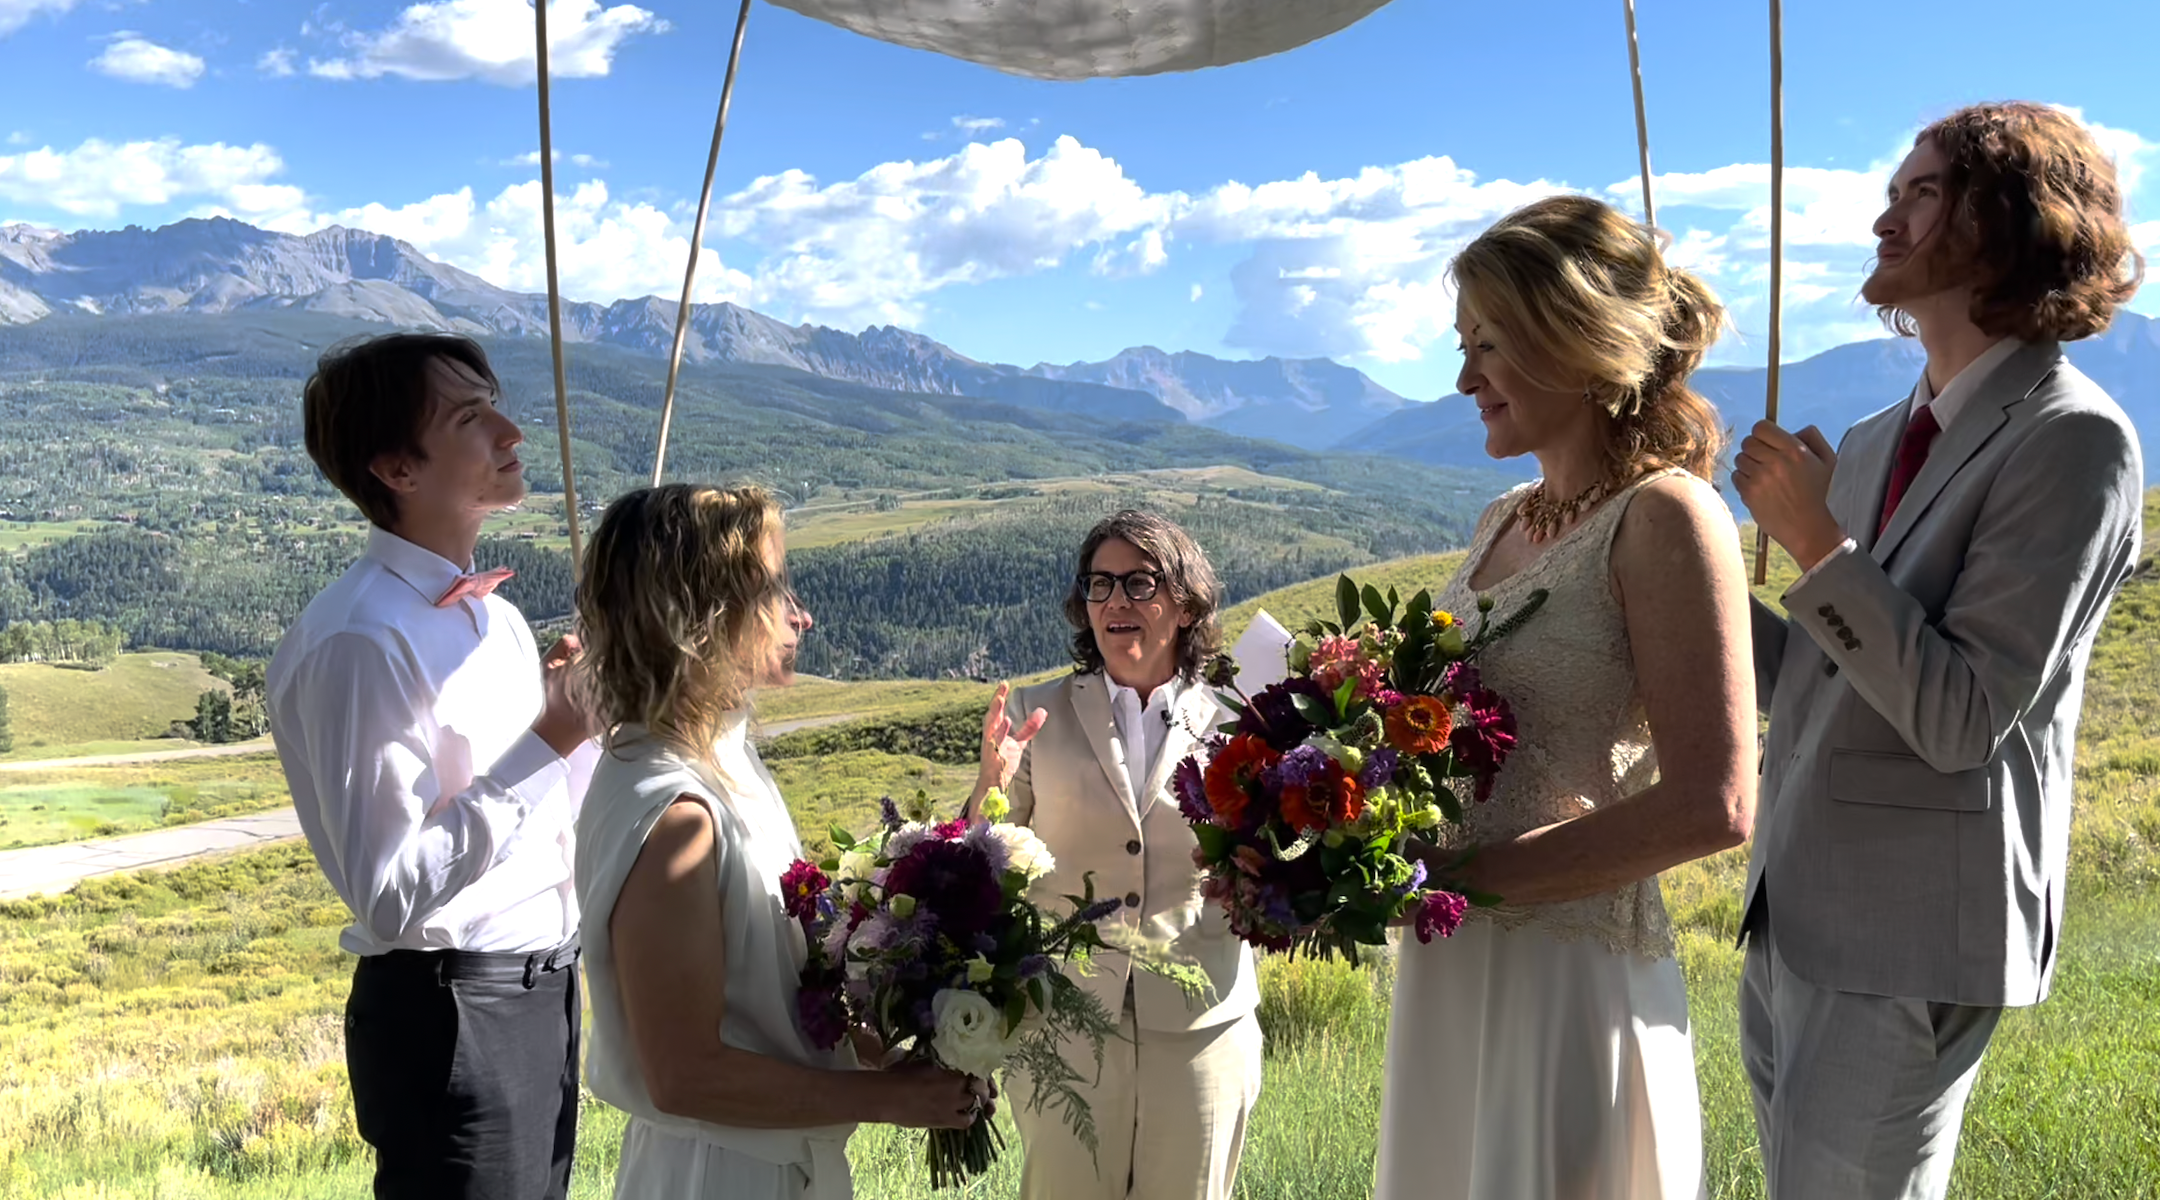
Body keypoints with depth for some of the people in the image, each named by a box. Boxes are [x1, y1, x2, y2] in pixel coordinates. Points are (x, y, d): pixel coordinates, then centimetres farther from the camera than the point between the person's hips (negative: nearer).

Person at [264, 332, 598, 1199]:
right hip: (451, 1012, -8)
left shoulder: (493, 615, 7)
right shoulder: (363, 640, -20)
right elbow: (389, 893, -24)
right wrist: (548, 742, -23)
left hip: (547, 989, 8)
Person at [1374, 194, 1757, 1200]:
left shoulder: (1663, 517, -11)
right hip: (1446, 969, 7)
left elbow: (1712, 805, -20)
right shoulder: (1504, 521, 12)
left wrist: (1458, 879, -18)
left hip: (1571, 974, -7)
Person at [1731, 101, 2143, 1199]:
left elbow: (1960, 718, -19)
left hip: (1907, 941, -7)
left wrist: (1815, 541, -20)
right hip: (1792, 911, 8)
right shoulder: (1878, 441, 10)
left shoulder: (2074, 439, -13)